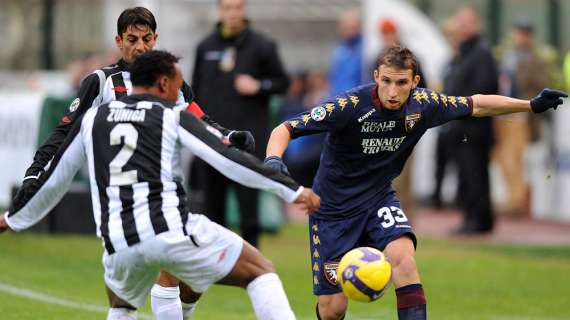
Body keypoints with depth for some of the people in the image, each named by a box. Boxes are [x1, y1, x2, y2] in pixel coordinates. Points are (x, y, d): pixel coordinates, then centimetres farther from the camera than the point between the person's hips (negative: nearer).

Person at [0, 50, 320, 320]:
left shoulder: (91, 119, 18)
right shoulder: (174, 116, 7)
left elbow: (52, 180, 26)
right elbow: (228, 159, -3)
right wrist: (293, 190, -1)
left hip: (120, 243, 4)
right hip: (172, 230, -4)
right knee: (260, 271, 7)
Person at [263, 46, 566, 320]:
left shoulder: (422, 104, -12)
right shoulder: (350, 105, -26)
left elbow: (476, 105, 5)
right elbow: (285, 129, -25)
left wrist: (532, 105, 2)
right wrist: (273, 159, -45)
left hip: (379, 198, 3)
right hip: (333, 207, -3)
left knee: (402, 256, -28)